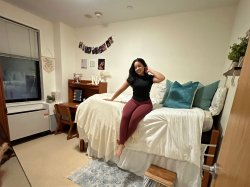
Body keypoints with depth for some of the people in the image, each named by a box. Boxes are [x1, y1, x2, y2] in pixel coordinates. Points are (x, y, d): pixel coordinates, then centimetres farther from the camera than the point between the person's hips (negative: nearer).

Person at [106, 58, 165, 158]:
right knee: (125, 116, -30)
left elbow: (162, 78, -15)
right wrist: (111, 99, 19)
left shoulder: (149, 78, 4)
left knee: (134, 117, -32)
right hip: (134, 101, 2)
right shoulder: (132, 77, 8)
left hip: (146, 103, -2)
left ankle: (121, 142, -13)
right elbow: (121, 89, 13)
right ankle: (121, 143, -16)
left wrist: (150, 70, -3)